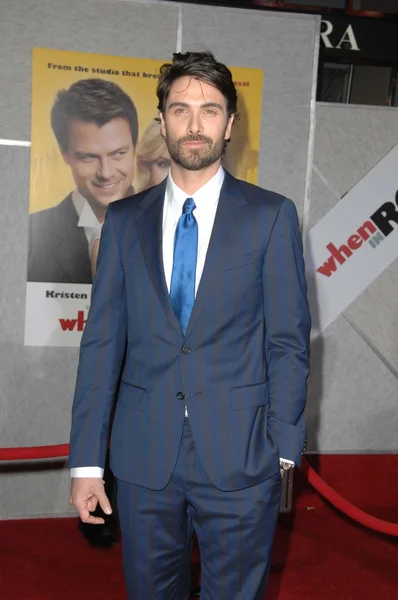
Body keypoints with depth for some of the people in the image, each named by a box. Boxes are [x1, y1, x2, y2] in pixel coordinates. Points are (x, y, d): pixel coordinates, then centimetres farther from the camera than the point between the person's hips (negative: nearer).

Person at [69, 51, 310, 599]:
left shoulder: (271, 216, -1)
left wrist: (283, 450, -4)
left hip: (240, 459, -2)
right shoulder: (124, 220, 5)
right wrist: (86, 460, 0)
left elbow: (289, 340, -1)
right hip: (144, 460, 2)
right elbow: (102, 342, 3)